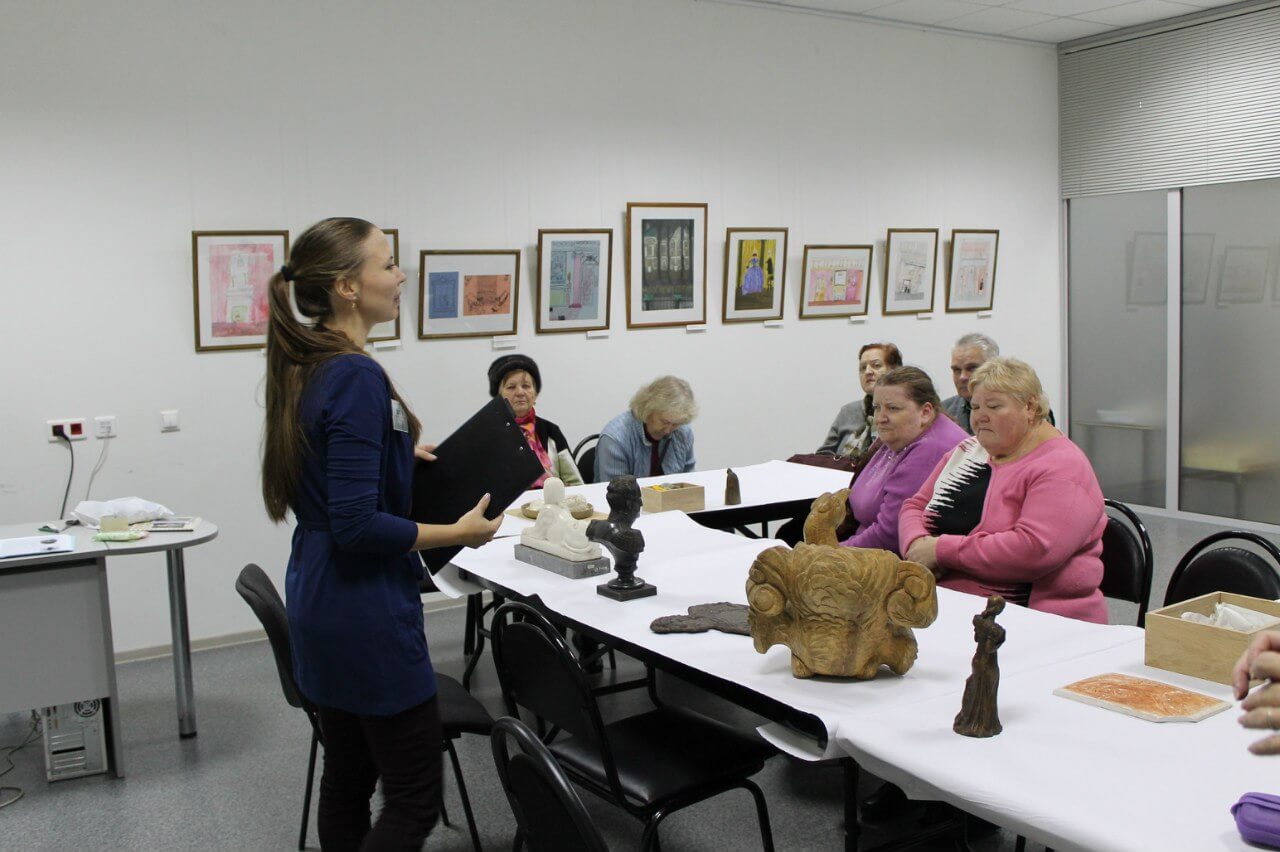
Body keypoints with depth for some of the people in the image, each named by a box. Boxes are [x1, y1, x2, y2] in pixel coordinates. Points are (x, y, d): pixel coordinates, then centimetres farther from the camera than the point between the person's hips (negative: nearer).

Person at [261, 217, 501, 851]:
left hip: (318, 604, 10)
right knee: (414, 796, 4)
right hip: (366, 611, -10)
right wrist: (460, 532, -16)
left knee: (348, 778, 19)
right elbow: (358, 524, -25)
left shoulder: (306, 369, 7)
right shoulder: (357, 377, -22)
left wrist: (400, 454, 17)